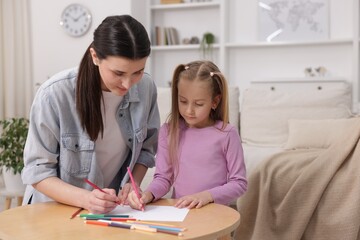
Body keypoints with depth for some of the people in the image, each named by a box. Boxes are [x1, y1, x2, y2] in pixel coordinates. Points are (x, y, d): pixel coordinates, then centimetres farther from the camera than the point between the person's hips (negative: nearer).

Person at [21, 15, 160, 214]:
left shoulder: (145, 87, -10)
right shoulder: (55, 94, -20)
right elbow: (37, 171, -13)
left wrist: (133, 183, -12)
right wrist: (84, 198, -27)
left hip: (114, 209, 1)